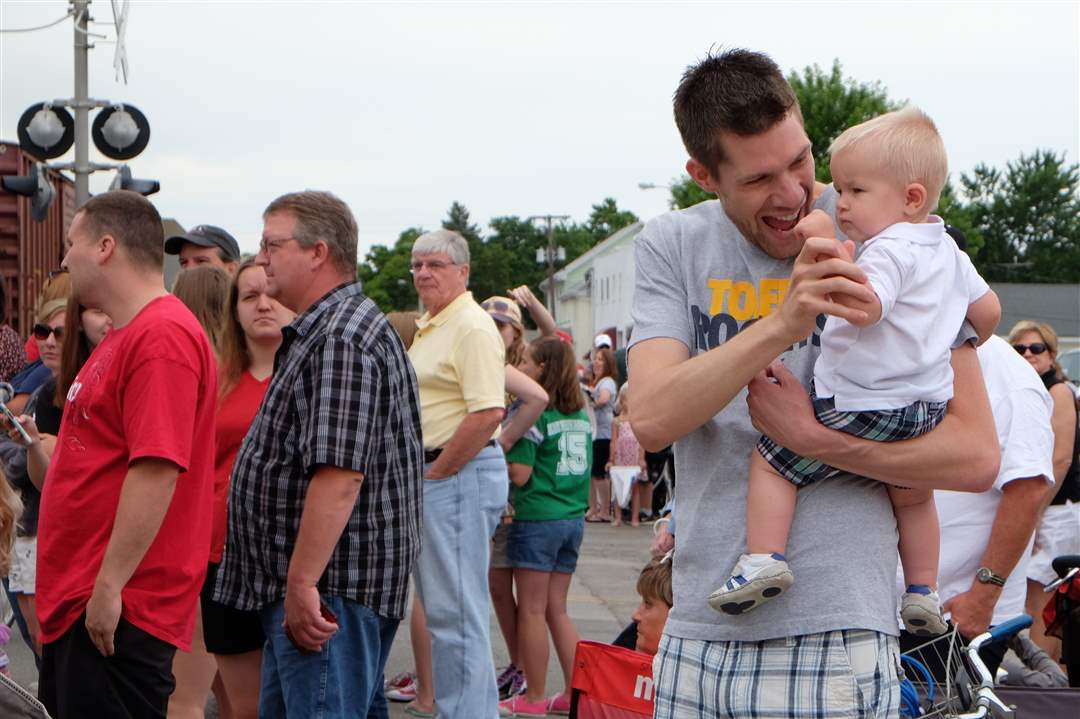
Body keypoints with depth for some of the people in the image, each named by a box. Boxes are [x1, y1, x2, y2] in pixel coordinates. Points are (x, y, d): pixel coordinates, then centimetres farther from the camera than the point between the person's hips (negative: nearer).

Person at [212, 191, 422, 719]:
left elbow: (340, 475, -26)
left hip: (329, 588, -11)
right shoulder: (321, 332, 19)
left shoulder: (342, 340, -17)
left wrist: (302, 585, -27)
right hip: (303, 584, 11)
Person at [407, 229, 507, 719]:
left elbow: (489, 412, -23)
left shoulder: (472, 328, -13)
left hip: (460, 476, -10)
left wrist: (435, 474, -17)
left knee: (457, 611, -8)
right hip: (432, 475, 10)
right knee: (441, 608, 14)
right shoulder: (430, 326, 18)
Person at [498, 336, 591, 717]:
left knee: (532, 611, 2)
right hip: (573, 518, 7)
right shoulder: (580, 413, 9)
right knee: (557, 610, 14)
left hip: (538, 518, -7)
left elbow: (520, 474, -16)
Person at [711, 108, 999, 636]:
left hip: (862, 409, -9)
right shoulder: (947, 250, 12)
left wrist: (828, 247, -36)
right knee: (912, 496, 30)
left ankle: (764, 558, -11)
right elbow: (988, 309, 20)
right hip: (928, 409, 9)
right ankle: (923, 594, 34)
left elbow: (863, 307, -34)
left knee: (771, 460, 0)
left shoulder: (889, 250, -17)